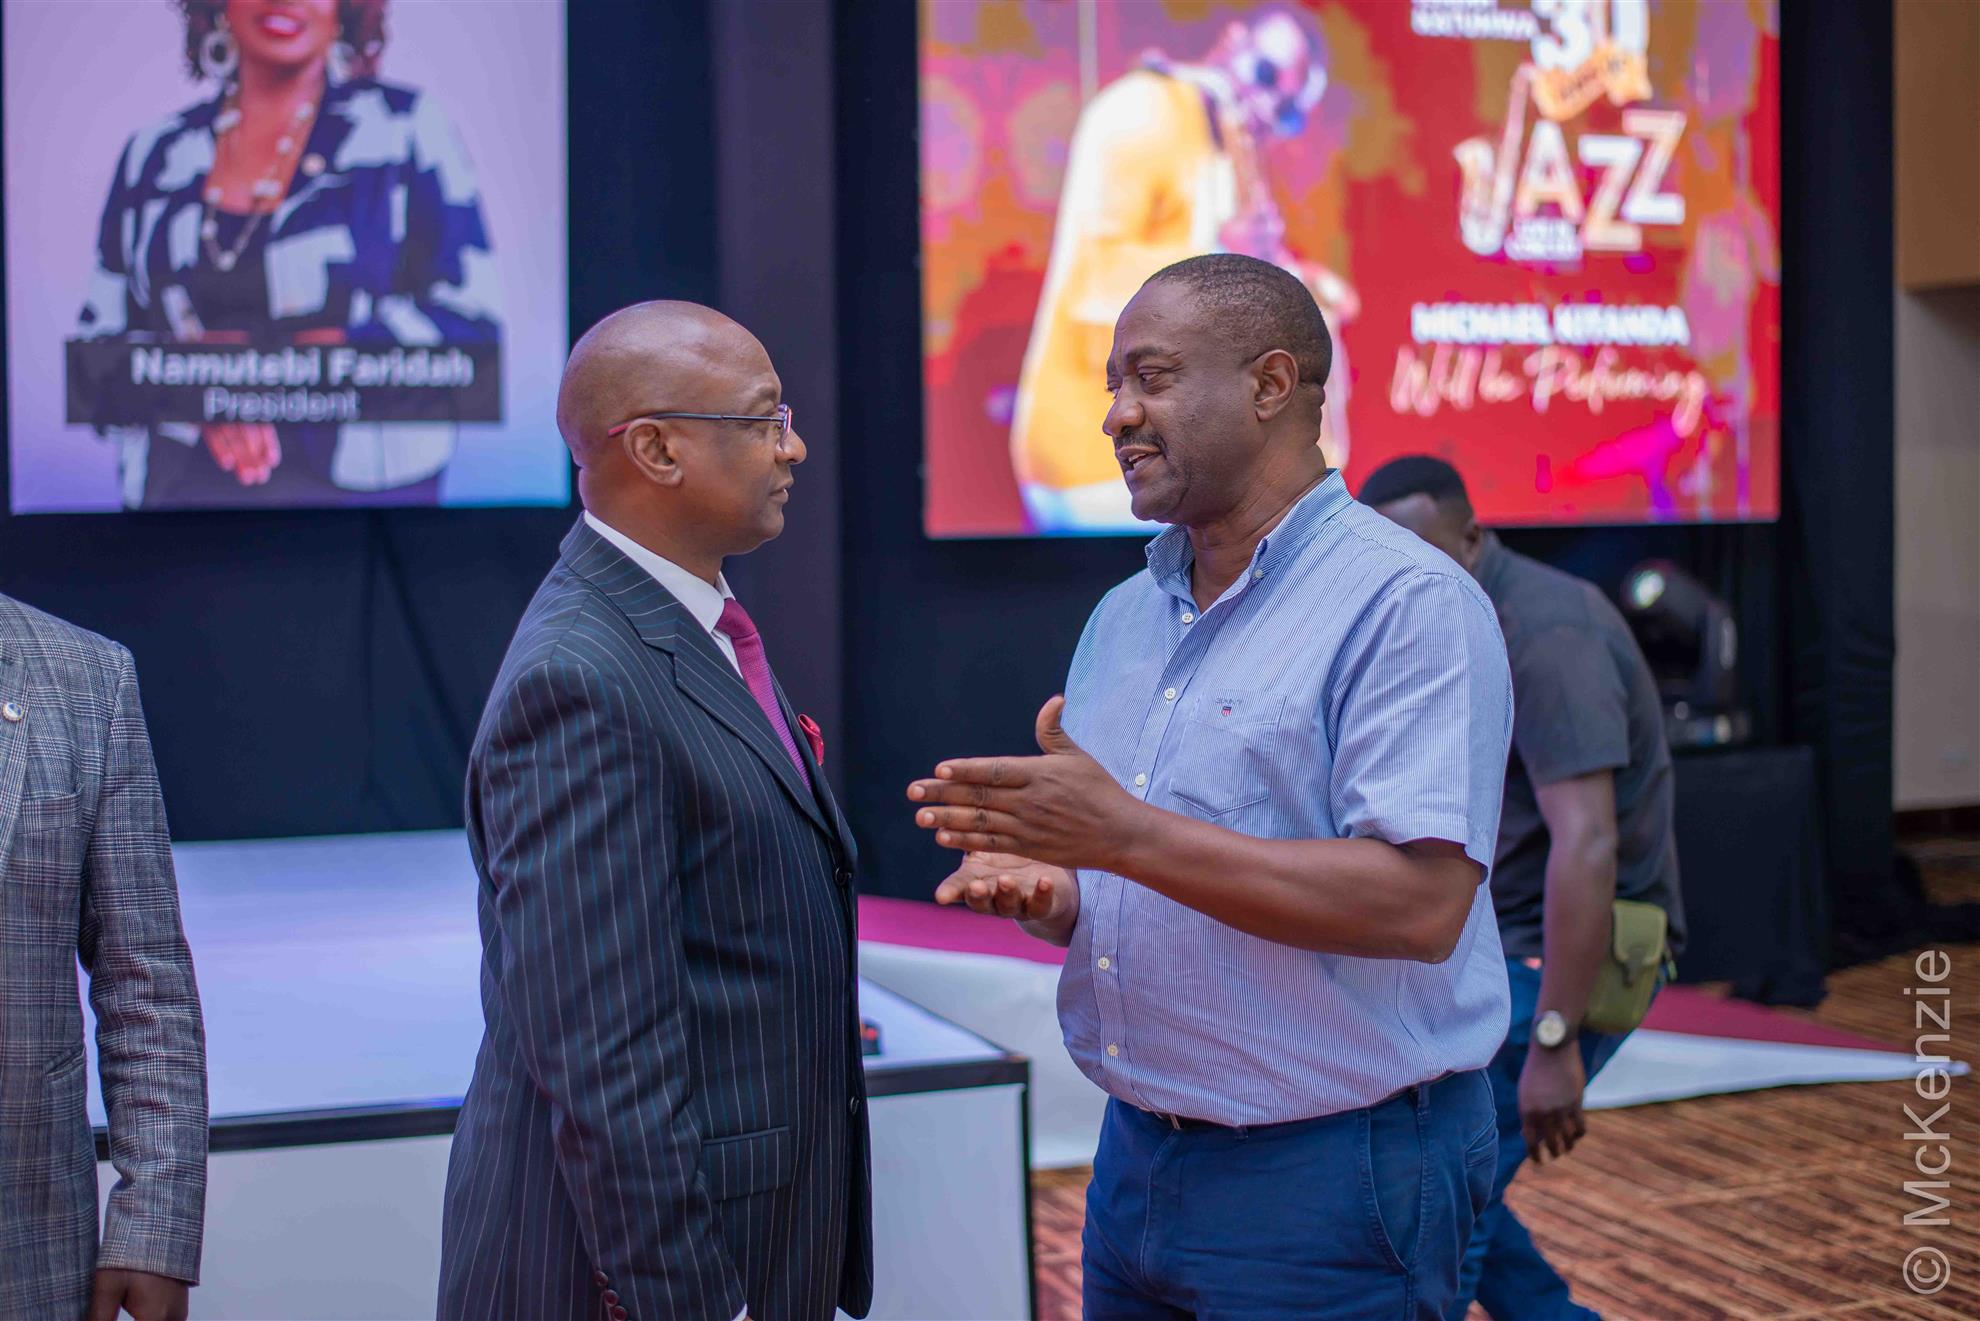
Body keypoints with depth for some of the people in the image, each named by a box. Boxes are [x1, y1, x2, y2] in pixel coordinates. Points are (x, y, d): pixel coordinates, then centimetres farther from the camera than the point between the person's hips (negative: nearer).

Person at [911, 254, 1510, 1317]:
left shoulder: (1408, 604, -14)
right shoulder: (1124, 618, 11)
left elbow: (1422, 904, -24)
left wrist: (1126, 836, -26)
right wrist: (1048, 890, -6)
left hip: (1331, 1177, -7)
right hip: (1138, 1154, 7)